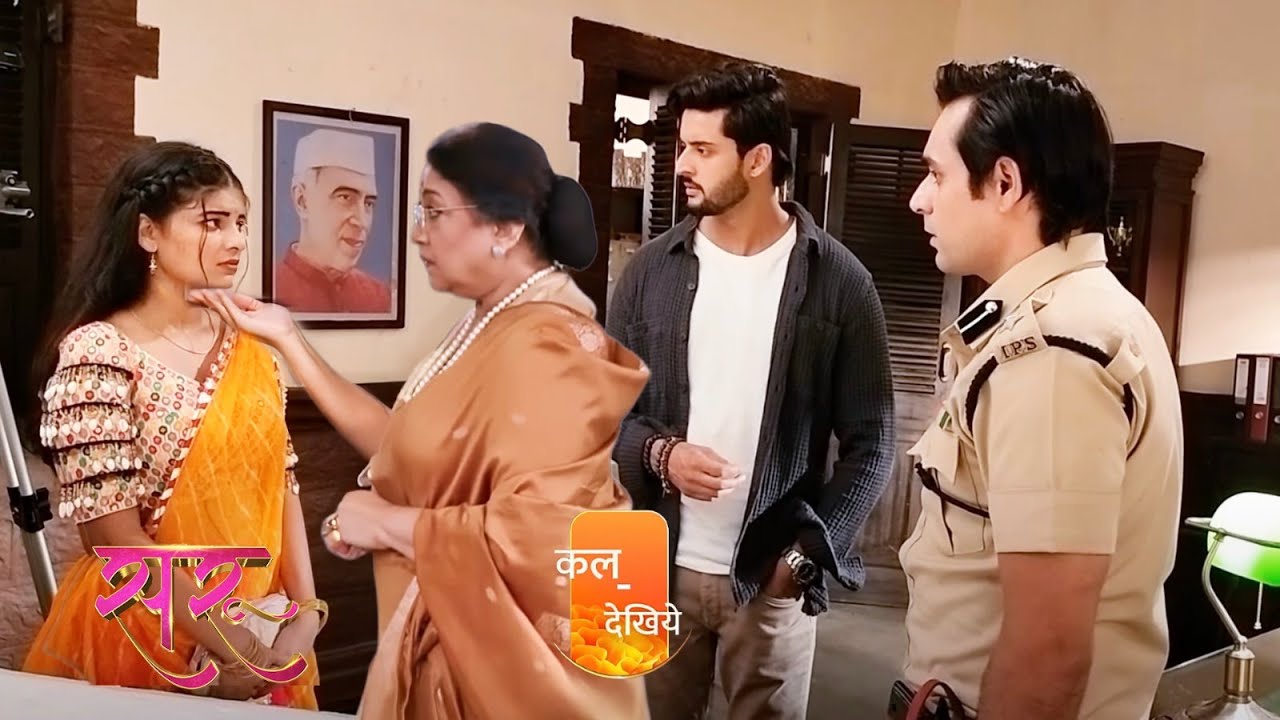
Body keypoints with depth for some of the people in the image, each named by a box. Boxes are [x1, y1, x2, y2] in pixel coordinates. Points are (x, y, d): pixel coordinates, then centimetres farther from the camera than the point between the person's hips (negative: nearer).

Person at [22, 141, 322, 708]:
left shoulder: (246, 345, 2)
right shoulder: (97, 355, -15)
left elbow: (280, 483, 4)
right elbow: (115, 537, -19)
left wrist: (305, 613, -6)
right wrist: (235, 648, -18)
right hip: (141, 639, -5)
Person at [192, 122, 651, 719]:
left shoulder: (540, 349, -24)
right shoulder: (490, 326, 7)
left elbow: (537, 538, -32)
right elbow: (407, 446, 3)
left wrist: (387, 523, -19)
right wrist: (286, 338, 4)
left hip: (508, 664, -9)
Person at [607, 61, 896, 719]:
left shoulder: (837, 281, -6)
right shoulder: (651, 268, 1)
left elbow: (871, 442, -3)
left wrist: (813, 550, -12)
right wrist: (659, 453, -14)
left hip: (774, 574, -2)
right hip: (660, 565, 2)